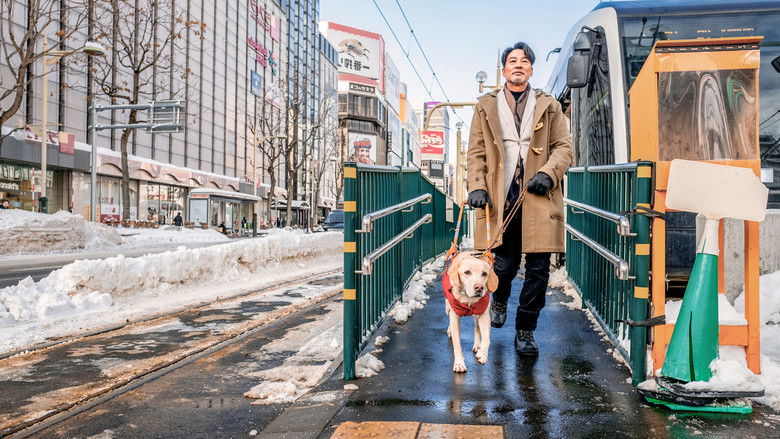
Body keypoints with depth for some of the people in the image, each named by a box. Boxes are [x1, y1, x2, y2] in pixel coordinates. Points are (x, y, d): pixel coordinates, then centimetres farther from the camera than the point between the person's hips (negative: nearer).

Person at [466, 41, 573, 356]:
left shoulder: (549, 106, 14)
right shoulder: (486, 106, 14)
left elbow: (564, 147, 9)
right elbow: (476, 152, 9)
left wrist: (548, 174, -9)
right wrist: (476, 186, -5)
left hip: (539, 198, 1)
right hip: (501, 199, 0)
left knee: (538, 269, 0)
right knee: (504, 265, 2)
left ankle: (525, 331, 15)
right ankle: (499, 300, 37)